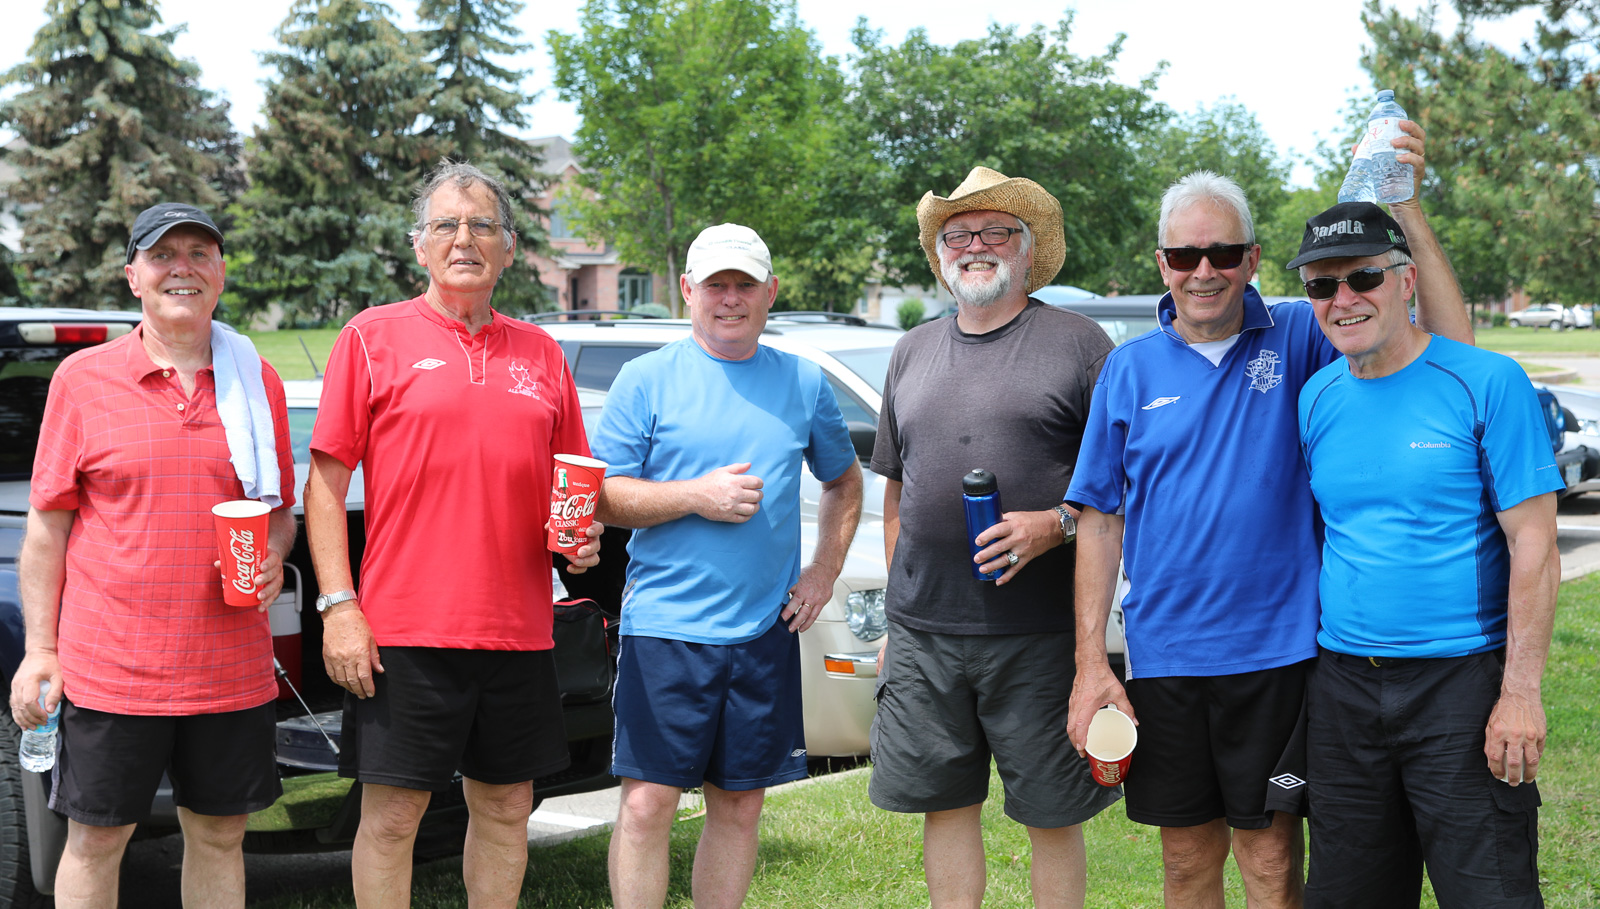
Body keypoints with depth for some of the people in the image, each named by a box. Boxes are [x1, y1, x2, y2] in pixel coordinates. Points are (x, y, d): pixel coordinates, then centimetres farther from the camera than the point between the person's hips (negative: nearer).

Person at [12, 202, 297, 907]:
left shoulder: (258, 382, 7)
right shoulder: (83, 379, -1)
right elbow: (47, 525, 1)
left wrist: (273, 558, -7)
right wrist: (39, 651, -3)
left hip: (231, 669, 3)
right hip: (110, 666, -2)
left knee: (219, 835, 12)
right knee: (96, 840, 6)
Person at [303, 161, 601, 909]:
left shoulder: (540, 353, 12)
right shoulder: (374, 337, 1)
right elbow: (325, 482, -2)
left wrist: (583, 535, -2)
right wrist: (338, 606, -10)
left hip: (517, 630, 4)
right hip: (405, 629, -4)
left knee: (505, 810, 12)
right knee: (391, 817, 2)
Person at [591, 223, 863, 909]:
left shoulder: (804, 383, 10)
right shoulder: (646, 379, 0)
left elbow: (844, 481, 22)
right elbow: (601, 498, -2)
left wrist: (824, 571, 8)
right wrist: (697, 496, -15)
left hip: (767, 629, 3)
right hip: (665, 625, -3)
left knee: (739, 807, 9)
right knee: (647, 804, -6)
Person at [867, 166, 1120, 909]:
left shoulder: (1078, 342, 0)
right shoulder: (913, 353, 15)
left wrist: (1055, 525, -18)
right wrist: (896, 618, 14)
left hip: (1038, 634, -4)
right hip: (922, 631, 4)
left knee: (1053, 816, 3)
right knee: (945, 805, 10)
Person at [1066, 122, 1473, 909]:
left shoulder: (1296, 340, -2)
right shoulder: (1131, 367, 2)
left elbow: (1450, 343, -12)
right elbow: (1101, 520, 4)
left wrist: (1406, 204, -20)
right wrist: (1090, 662, -1)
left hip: (1273, 652, -2)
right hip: (1163, 657, 2)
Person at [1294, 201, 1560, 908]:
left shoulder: (1486, 383, -8)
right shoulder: (1317, 398, 7)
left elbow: (1534, 548, -9)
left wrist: (1521, 691, -15)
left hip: (1462, 684, -5)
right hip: (1342, 686, 5)